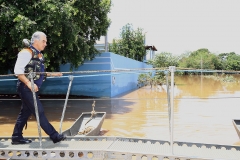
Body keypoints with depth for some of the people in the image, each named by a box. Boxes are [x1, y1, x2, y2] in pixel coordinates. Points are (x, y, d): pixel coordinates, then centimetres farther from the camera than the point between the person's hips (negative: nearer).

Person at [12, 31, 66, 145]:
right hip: (26, 89, -9)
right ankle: (54, 136, -2)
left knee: (25, 113, 14)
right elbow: (18, 71, -20)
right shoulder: (26, 53, -13)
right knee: (39, 112, -6)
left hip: (32, 89, 9)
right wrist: (29, 83, -28)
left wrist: (52, 74, 14)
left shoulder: (38, 55, 14)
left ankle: (17, 137, 24)